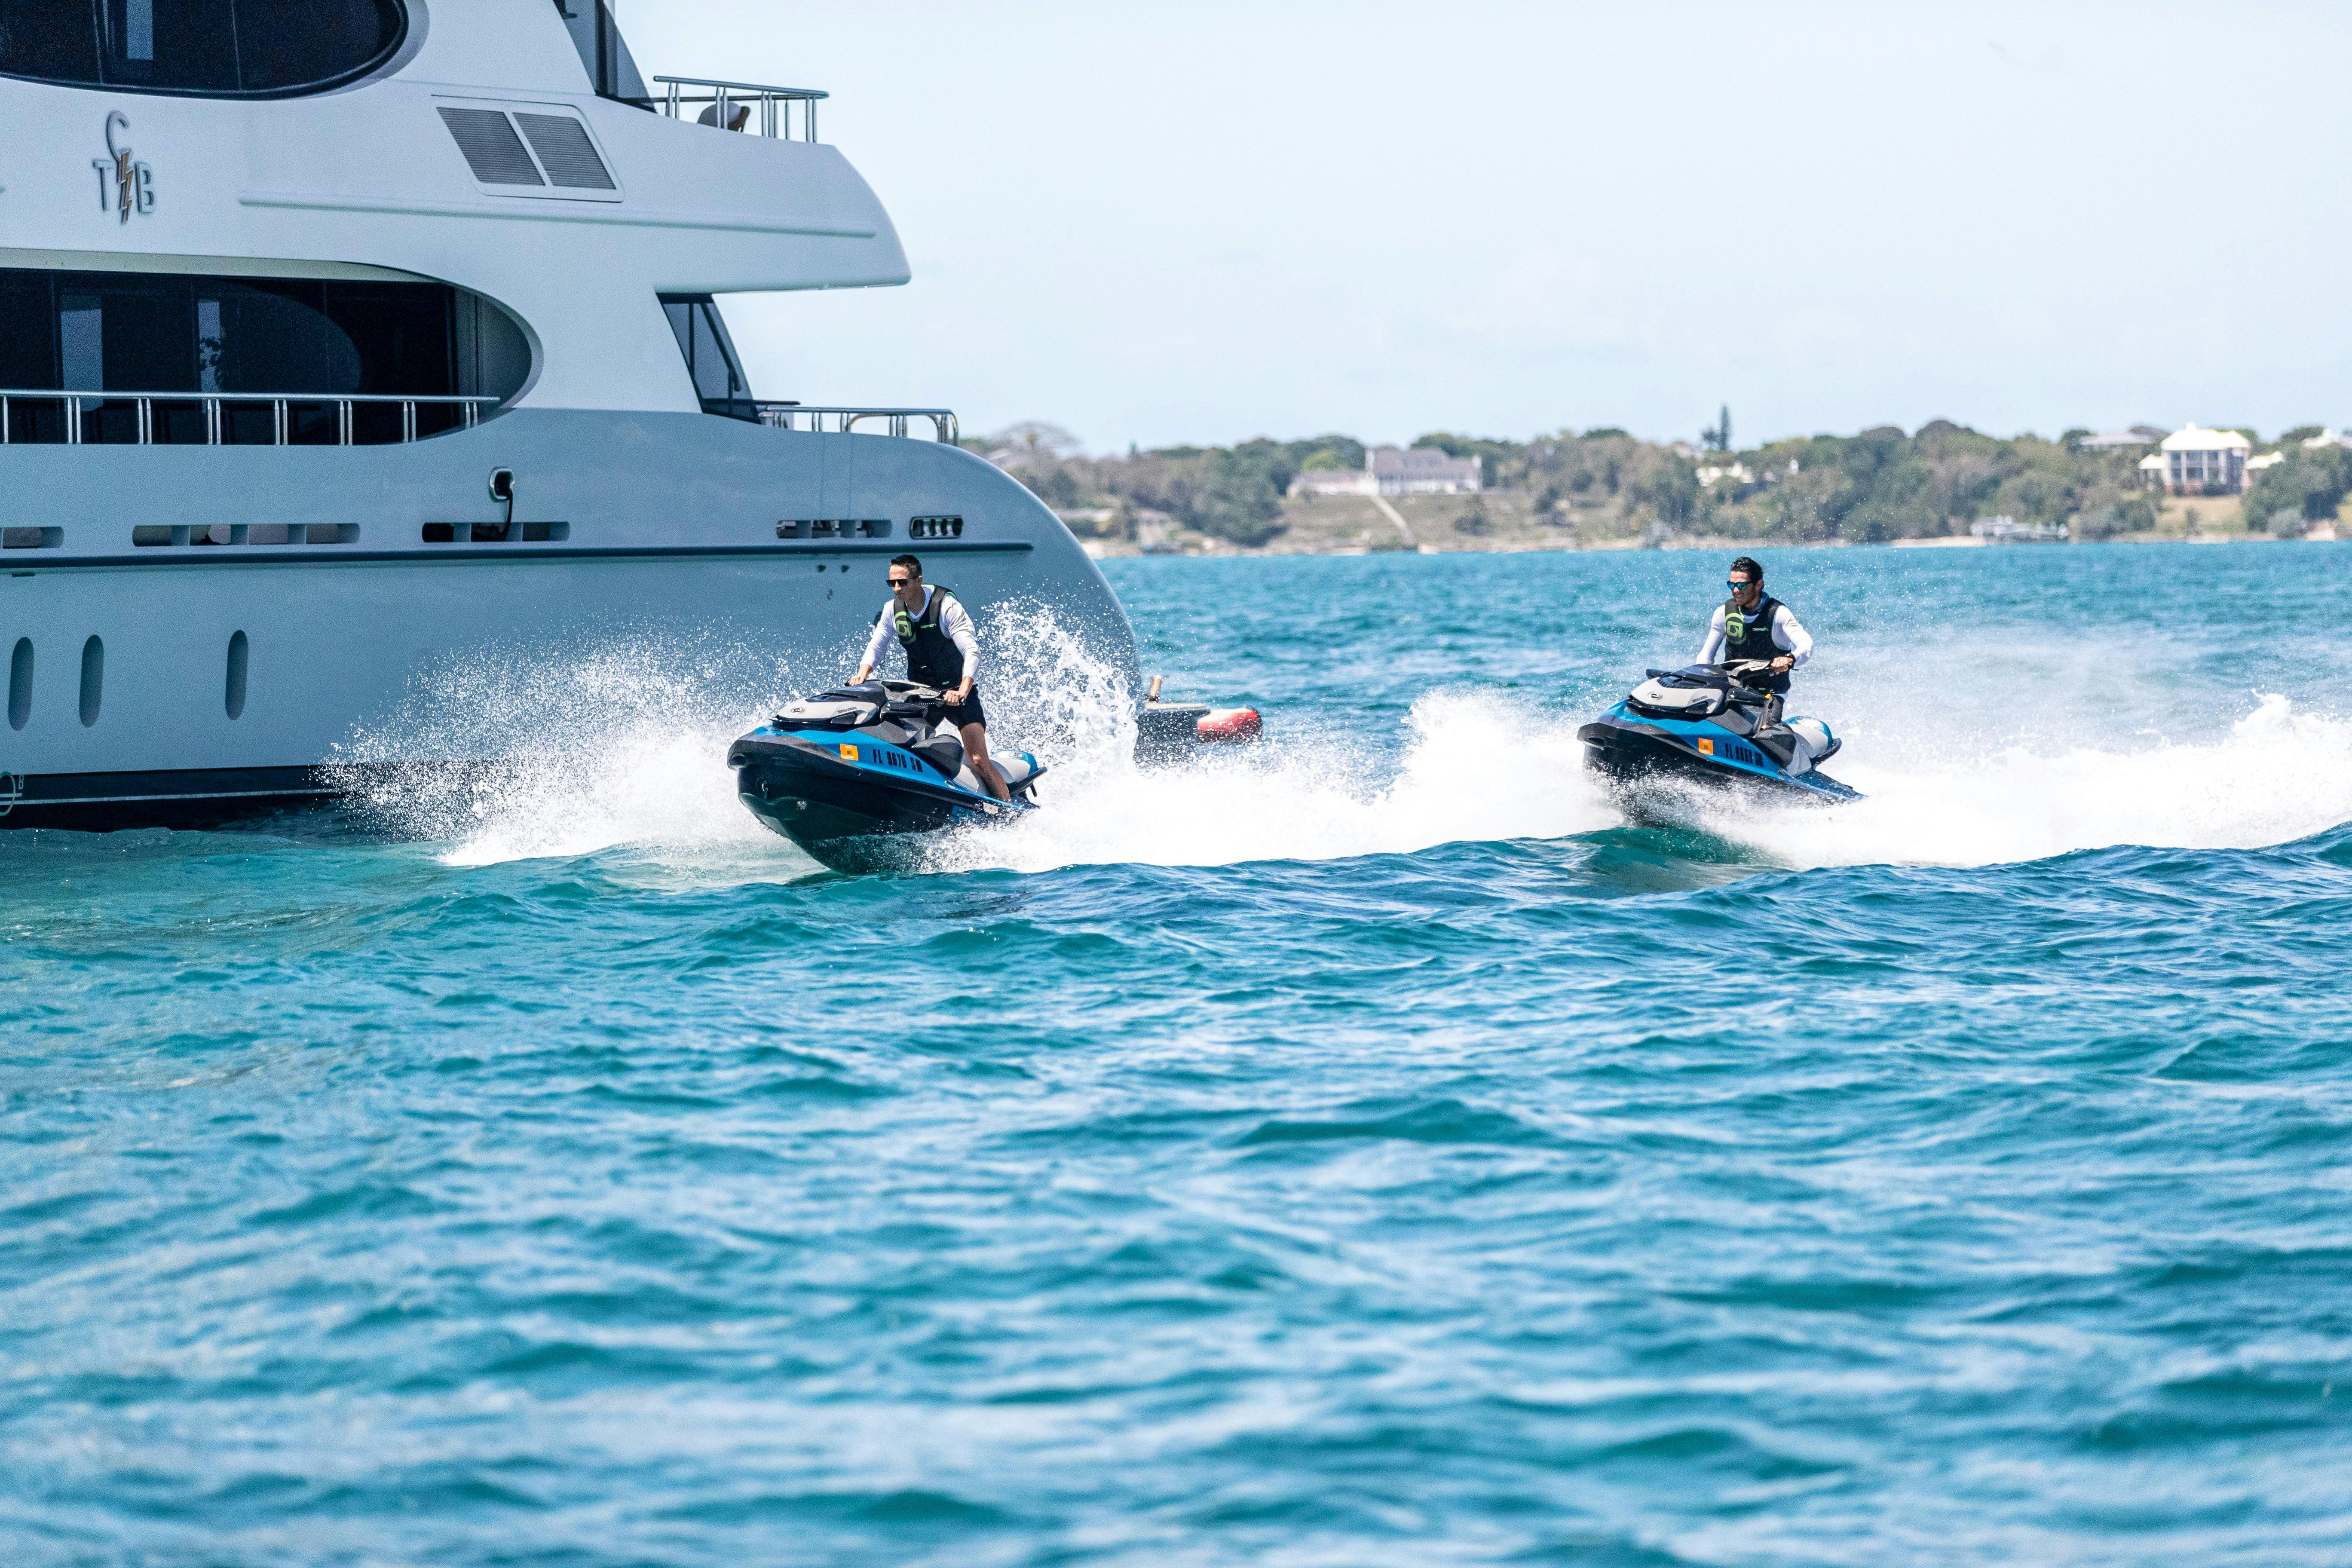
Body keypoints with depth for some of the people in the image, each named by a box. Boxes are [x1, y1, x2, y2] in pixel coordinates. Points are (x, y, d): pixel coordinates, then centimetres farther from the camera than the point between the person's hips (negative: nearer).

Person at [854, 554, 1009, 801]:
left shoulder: (946, 607, -21)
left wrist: (963, 691, -41)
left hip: (958, 690, -6)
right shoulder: (893, 610, -5)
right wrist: (863, 674, -15)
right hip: (919, 692, 6)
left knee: (979, 762, -14)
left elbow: (972, 651, -27)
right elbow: (876, 646, 6)